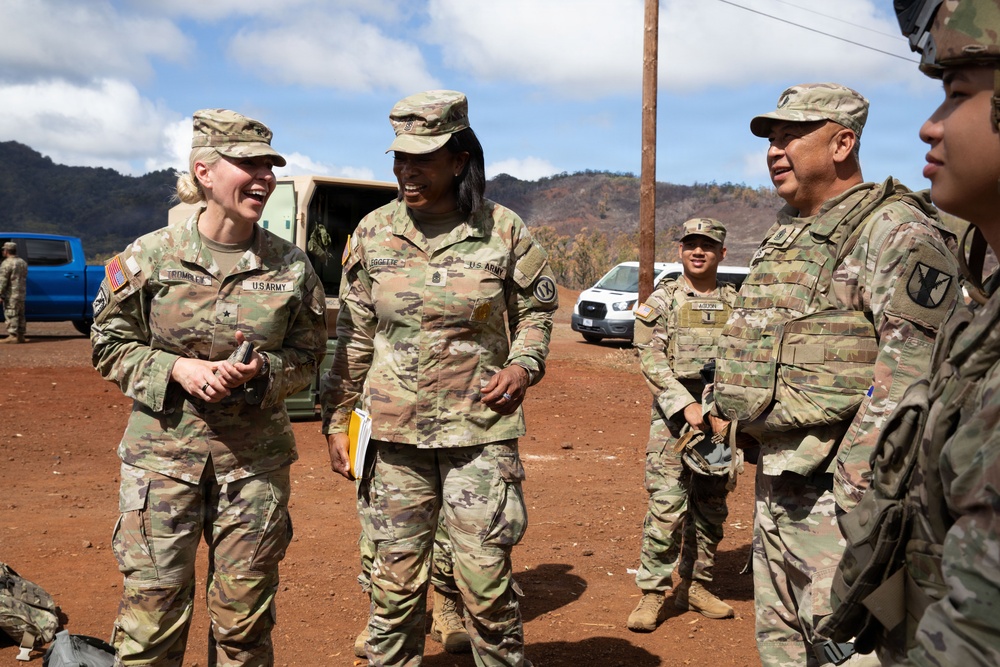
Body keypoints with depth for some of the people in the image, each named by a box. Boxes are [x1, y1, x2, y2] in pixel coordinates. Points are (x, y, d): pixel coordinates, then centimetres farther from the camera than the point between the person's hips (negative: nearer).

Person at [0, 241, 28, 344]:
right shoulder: (23, 262, 14)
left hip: (11, 294, -8)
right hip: (22, 293, 8)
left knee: (11, 315, -7)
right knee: (20, 315, 11)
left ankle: (12, 336, -11)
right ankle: (20, 336, 14)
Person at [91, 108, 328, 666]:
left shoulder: (291, 265, -1)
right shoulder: (152, 255, -5)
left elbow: (308, 357, 7)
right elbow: (111, 345, 2)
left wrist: (261, 369, -14)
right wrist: (177, 369, -15)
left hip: (255, 458, 1)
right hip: (163, 452, -1)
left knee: (245, 619, 11)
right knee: (152, 605, 4)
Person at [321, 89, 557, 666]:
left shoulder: (503, 230, -2)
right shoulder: (374, 233, 4)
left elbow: (537, 307, 11)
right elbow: (354, 335, 9)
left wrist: (523, 364, -8)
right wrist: (337, 419, 7)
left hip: (480, 430, -2)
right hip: (394, 434, 2)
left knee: (488, 584, 2)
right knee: (395, 582, 9)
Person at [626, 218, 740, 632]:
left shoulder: (736, 304, 10)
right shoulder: (662, 300, 2)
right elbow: (650, 360, -7)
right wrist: (686, 405, -16)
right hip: (673, 416, -3)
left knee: (711, 507, 10)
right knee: (666, 505, -9)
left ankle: (694, 585, 24)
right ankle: (653, 593, 0)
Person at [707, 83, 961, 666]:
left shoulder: (894, 231, -13)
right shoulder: (785, 234, 16)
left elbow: (914, 360, -22)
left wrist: (854, 476, -24)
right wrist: (723, 402, 18)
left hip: (833, 489, -9)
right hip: (775, 477, 9)